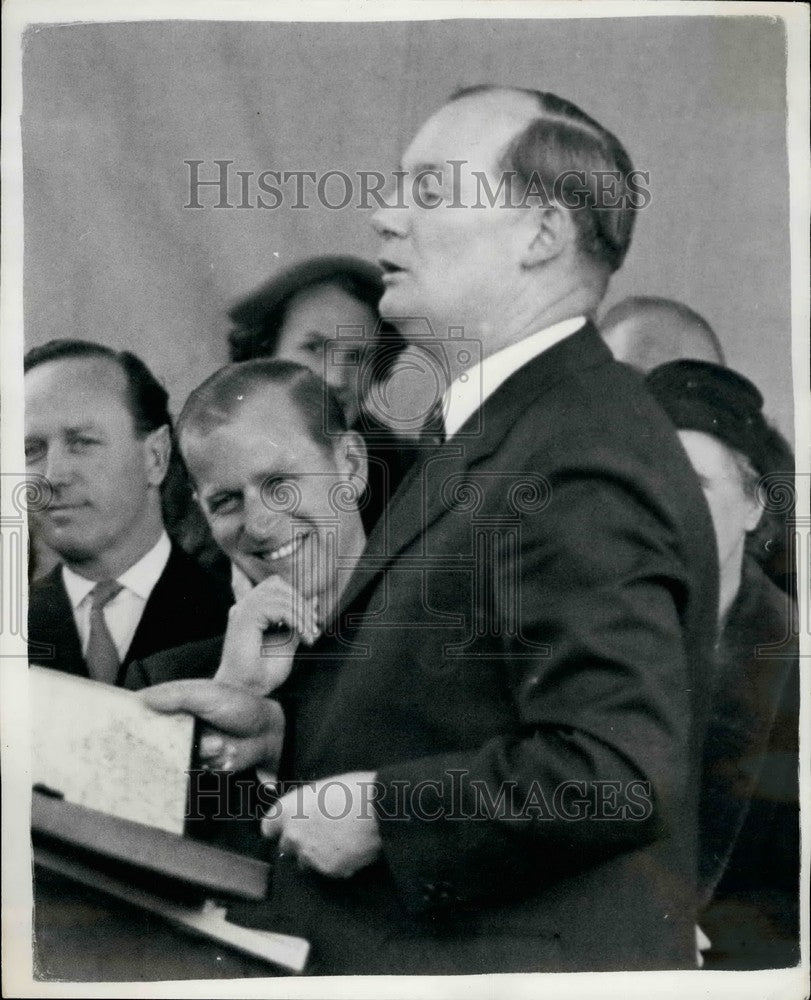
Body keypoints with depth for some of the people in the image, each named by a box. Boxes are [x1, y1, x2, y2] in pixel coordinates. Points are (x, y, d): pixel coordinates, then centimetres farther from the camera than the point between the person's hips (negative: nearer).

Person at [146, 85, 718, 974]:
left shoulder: (583, 469, -24)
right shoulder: (488, 428, 8)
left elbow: (613, 775, -29)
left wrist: (383, 810, -20)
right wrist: (277, 720, 4)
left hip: (509, 959, -9)